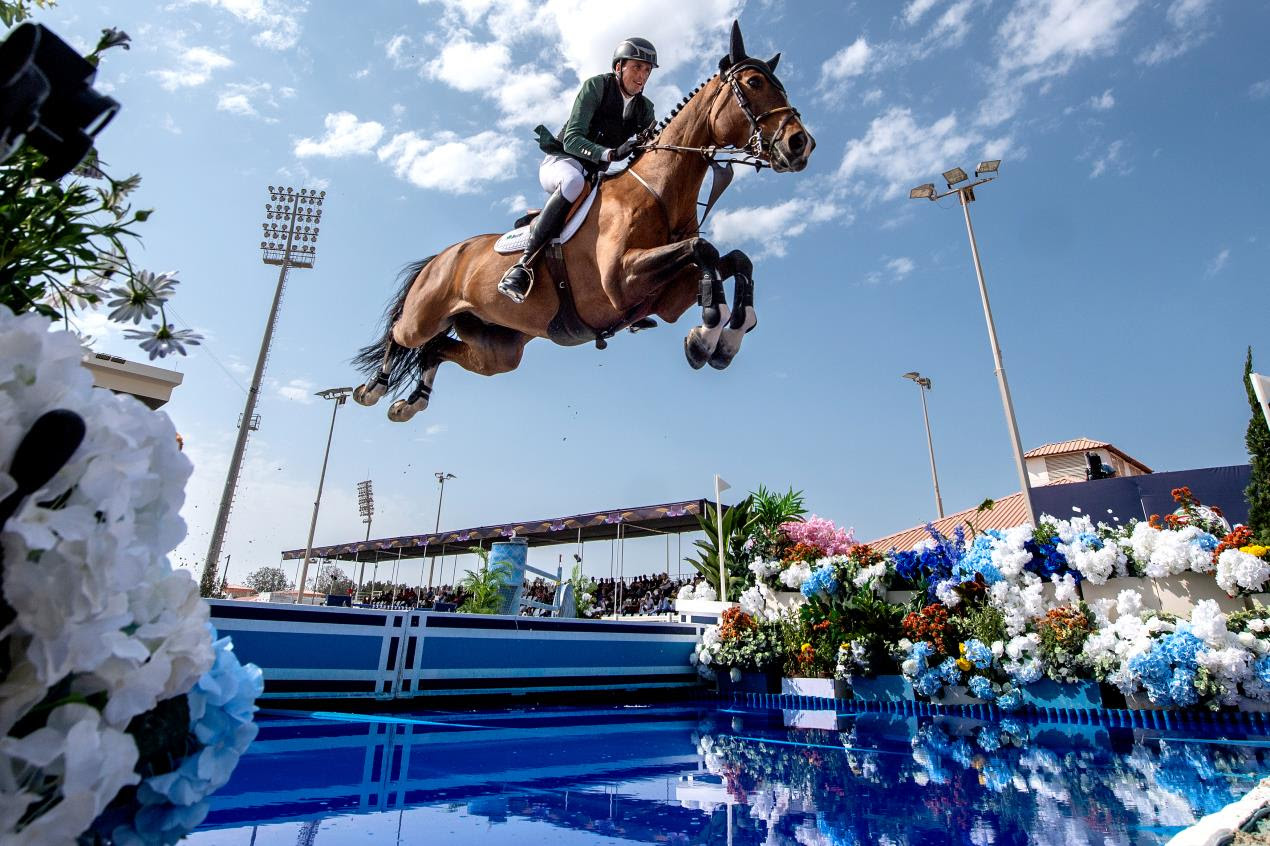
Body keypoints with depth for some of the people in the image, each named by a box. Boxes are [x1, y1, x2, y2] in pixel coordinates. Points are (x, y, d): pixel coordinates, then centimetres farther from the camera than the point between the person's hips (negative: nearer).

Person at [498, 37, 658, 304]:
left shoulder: (645, 109, 7)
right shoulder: (595, 86, -9)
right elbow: (572, 138, -20)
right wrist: (610, 153, -37)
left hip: (595, 174, 7)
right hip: (561, 162, -6)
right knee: (574, 181, -41)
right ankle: (522, 266, -44)